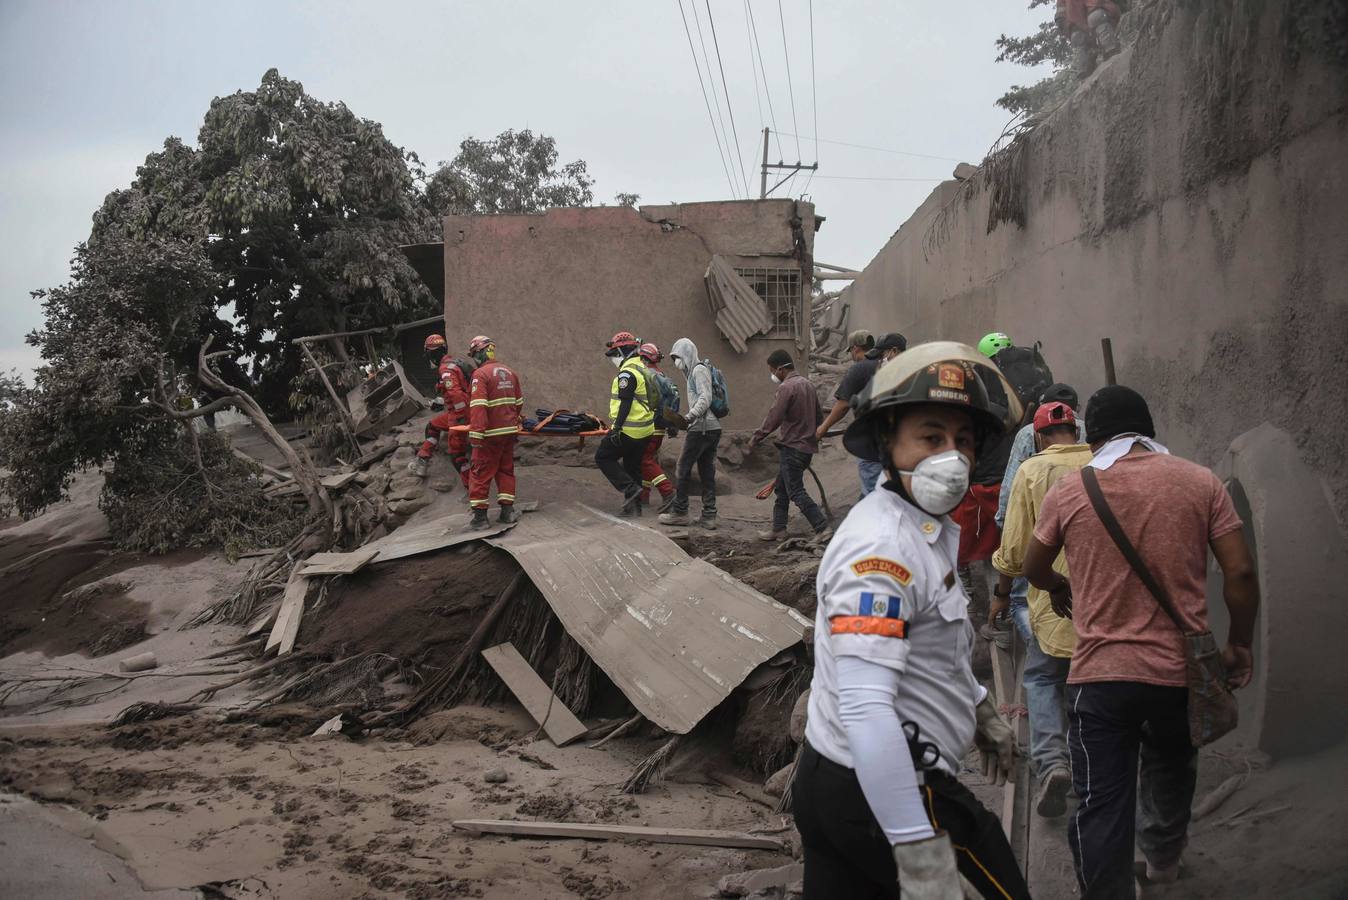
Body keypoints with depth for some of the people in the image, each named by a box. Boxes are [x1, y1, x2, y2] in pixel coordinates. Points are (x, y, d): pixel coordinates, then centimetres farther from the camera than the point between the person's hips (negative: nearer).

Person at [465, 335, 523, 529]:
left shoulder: (481, 374, -12)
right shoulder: (509, 372, 11)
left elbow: (478, 406, -21)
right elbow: (519, 402, 19)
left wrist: (475, 433, -24)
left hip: (491, 433, -7)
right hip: (509, 431, 7)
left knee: (481, 472, 1)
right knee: (506, 470, 16)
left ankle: (480, 515, 2)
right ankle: (507, 511, 15)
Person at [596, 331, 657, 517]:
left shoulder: (627, 373, -16)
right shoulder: (643, 368, 15)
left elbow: (625, 403, -21)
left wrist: (617, 428, -20)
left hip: (629, 429, -9)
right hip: (645, 430, 9)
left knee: (603, 458, 2)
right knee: (632, 466, 15)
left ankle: (630, 488, -7)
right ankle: (634, 506, 17)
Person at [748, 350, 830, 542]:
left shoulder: (787, 387, -16)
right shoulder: (808, 384, 12)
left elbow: (773, 418, -19)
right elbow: (819, 415, 19)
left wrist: (755, 438, -9)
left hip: (792, 447, -9)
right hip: (807, 445, 9)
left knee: (796, 492, -5)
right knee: (781, 489, 17)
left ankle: (822, 528, -9)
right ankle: (779, 529, 20)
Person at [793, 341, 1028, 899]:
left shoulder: (931, 529, 8)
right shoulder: (882, 548, -24)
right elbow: (865, 708, -32)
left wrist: (981, 711, 33)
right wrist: (920, 853, -34)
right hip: (881, 793, -9)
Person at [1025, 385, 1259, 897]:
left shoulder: (1068, 492, -3)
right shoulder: (1201, 483, -2)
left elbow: (1033, 571, 12)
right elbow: (1240, 573, -5)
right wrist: (1240, 644, 9)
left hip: (1100, 673, -3)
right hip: (1181, 669, 3)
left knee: (1102, 806, 3)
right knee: (1170, 766, 30)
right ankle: (1163, 859, 50)